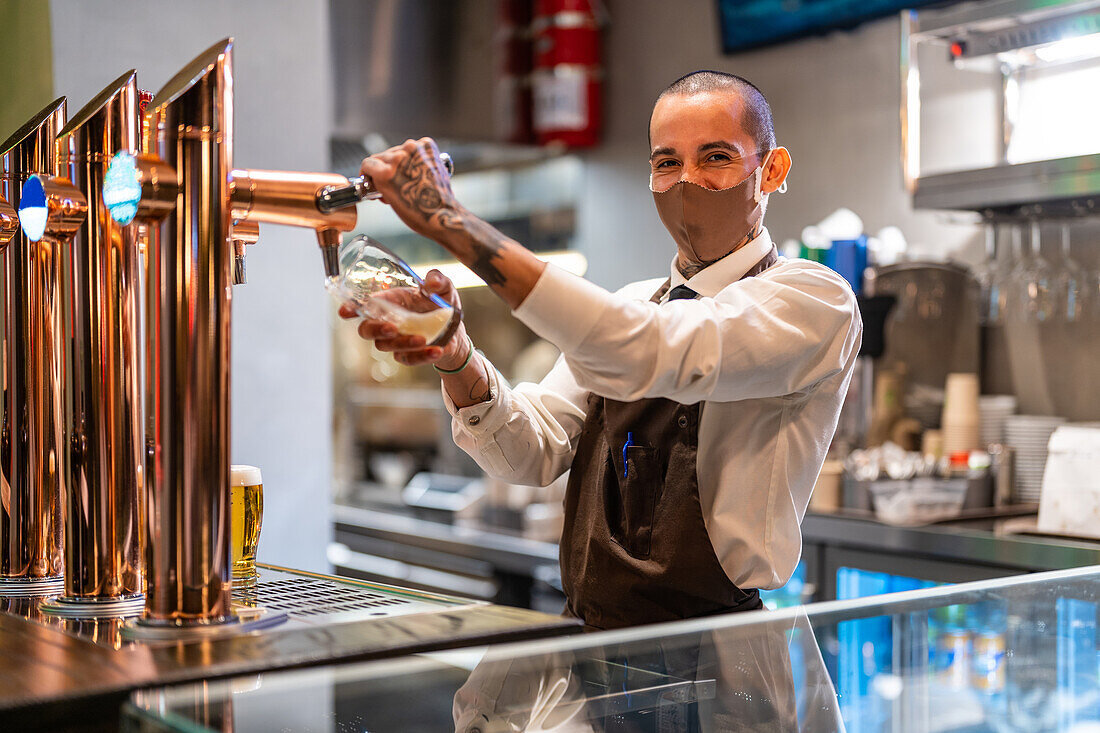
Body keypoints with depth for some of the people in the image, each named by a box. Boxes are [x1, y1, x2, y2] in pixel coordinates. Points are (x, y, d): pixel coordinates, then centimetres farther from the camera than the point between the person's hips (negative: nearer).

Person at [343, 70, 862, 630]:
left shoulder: (815, 300, -6)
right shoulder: (625, 307, 15)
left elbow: (650, 354, -25)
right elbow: (536, 452, 3)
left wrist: (454, 224, -26)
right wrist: (457, 361, -18)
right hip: (585, 640, 5)